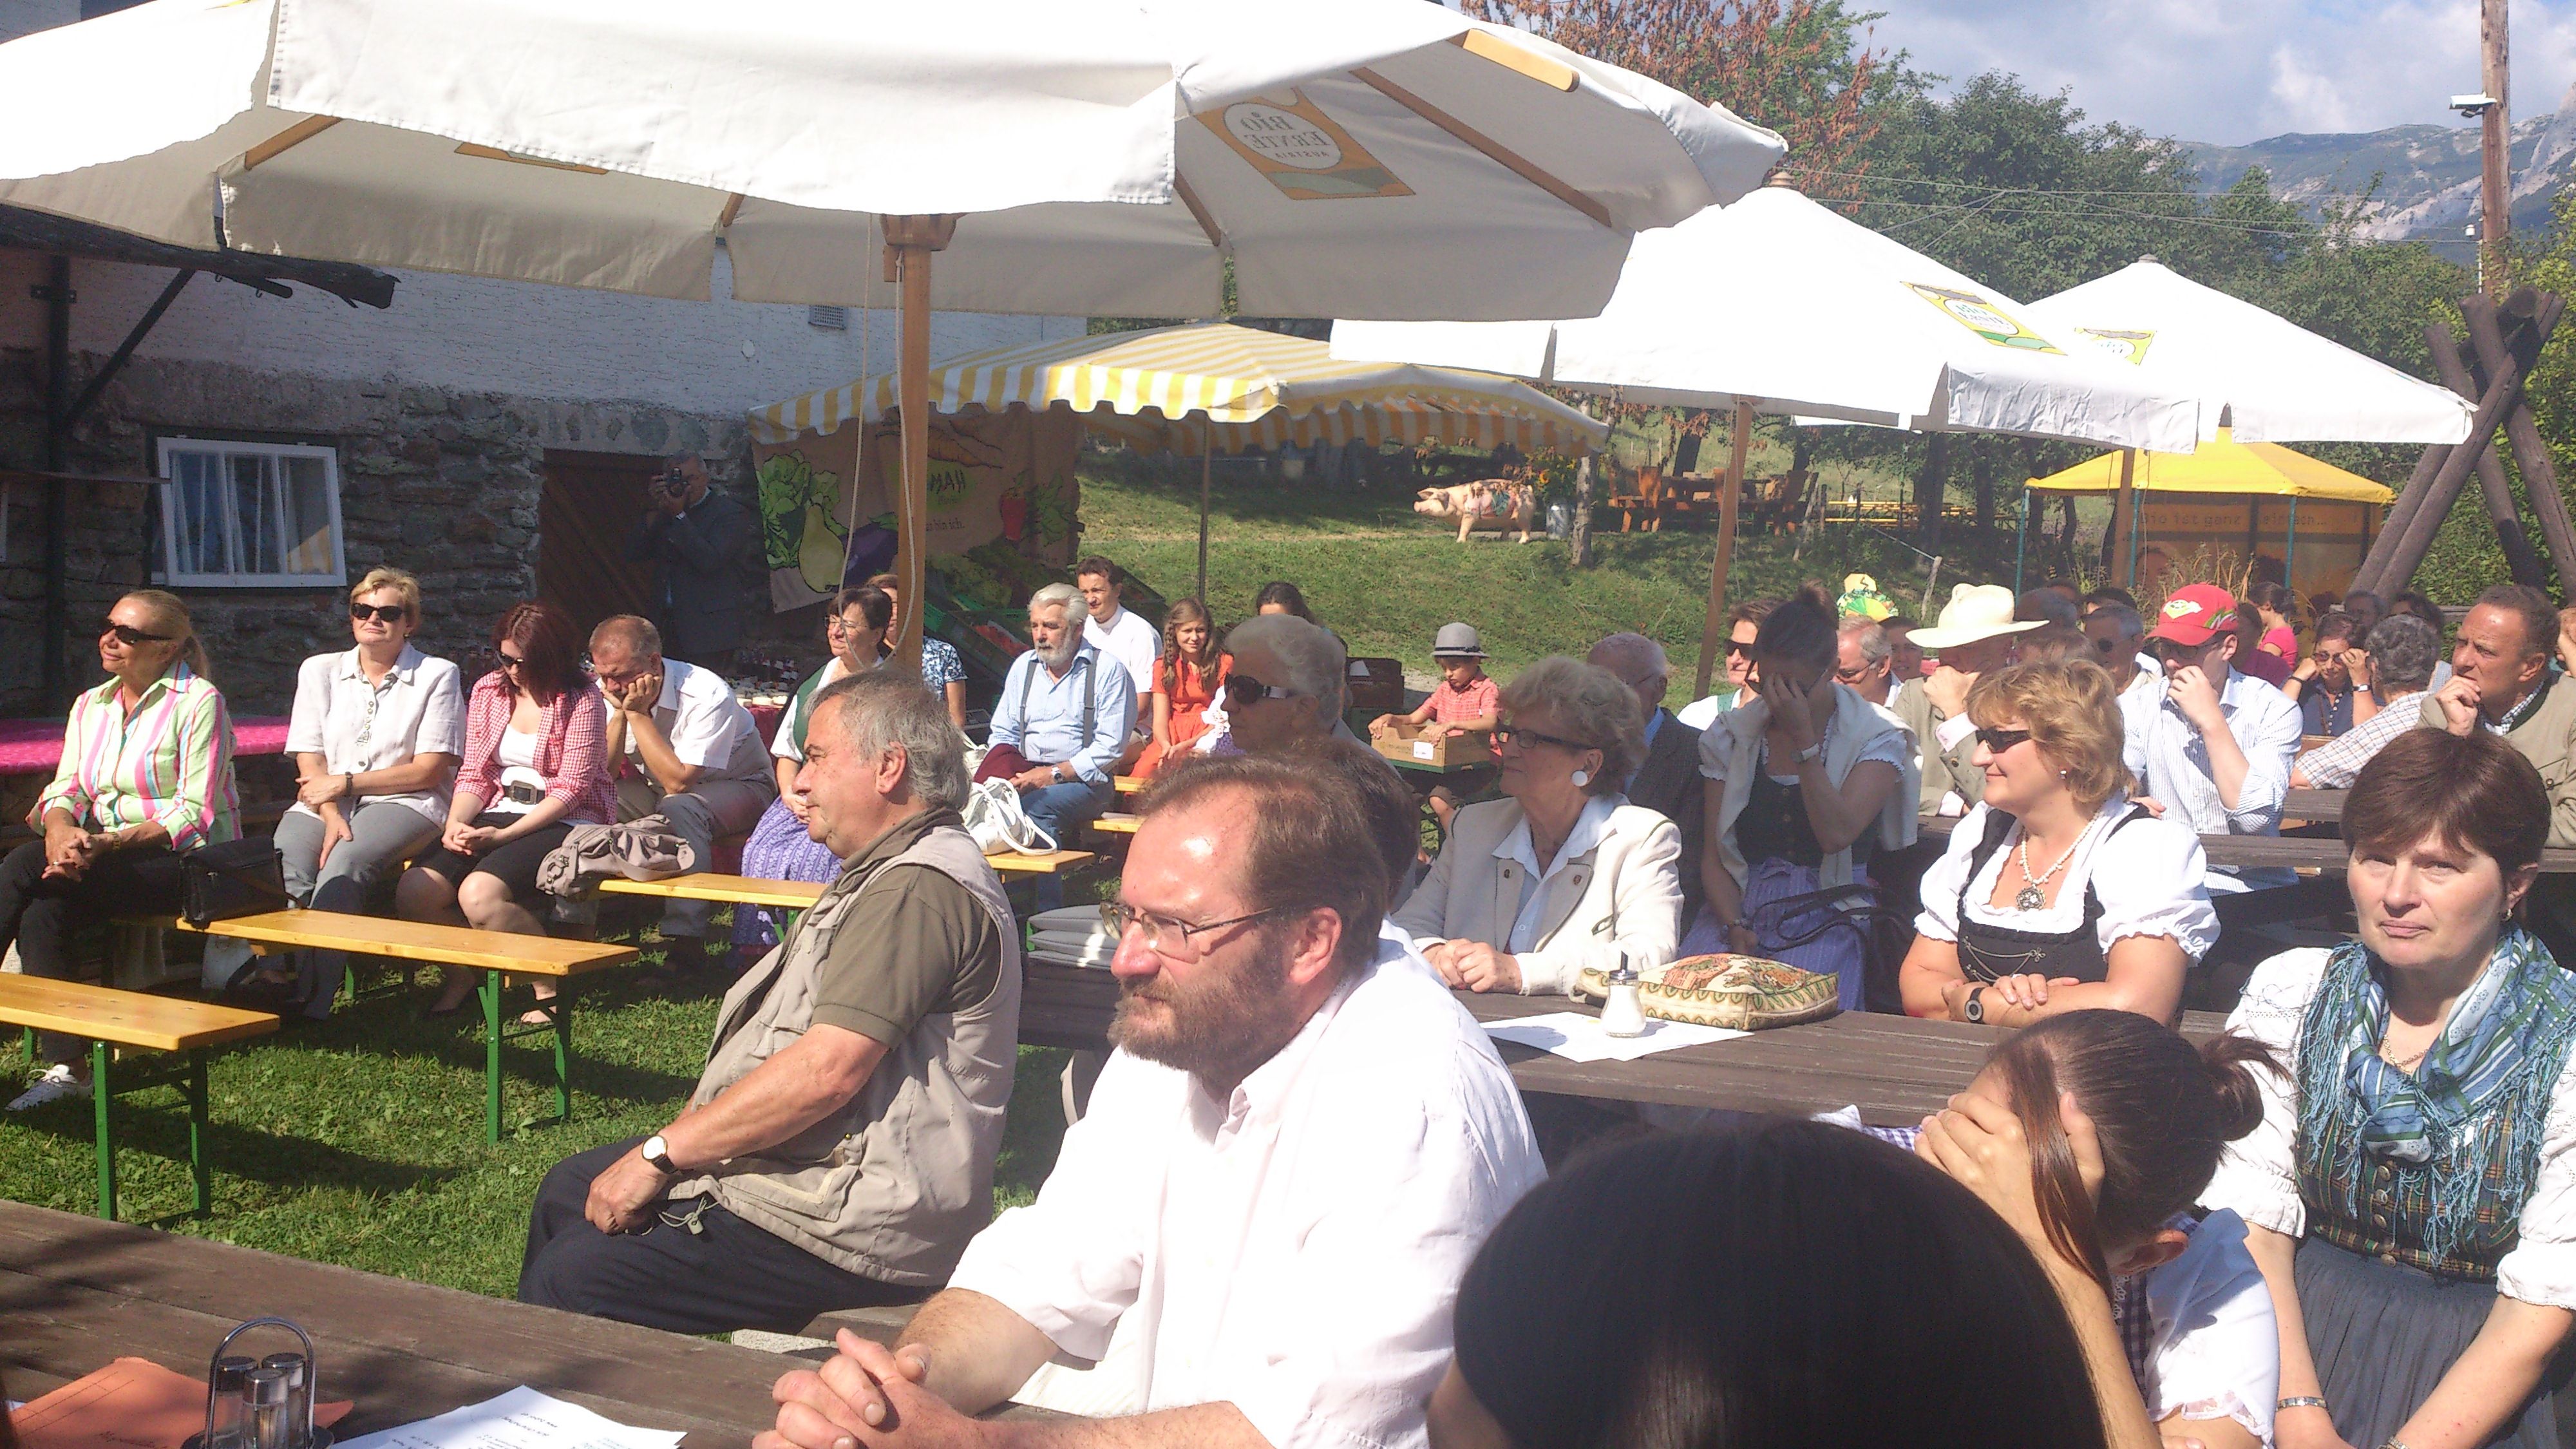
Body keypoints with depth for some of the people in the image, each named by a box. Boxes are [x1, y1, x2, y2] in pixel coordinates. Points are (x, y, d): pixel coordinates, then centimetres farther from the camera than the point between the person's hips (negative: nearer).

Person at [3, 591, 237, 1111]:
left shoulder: (199, 702, -6)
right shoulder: (90, 704, 16)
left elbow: (195, 815, -13)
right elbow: (65, 789, 8)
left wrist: (108, 843, -25)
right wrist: (60, 828, -17)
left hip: (187, 859, -6)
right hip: (103, 854, 6)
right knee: (43, 911, -26)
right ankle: (64, 1064, -24)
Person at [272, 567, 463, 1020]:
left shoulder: (438, 676, 5)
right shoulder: (320, 671, 15)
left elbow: (429, 771, -2)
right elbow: (310, 763, 7)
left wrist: (344, 783, -7)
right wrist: (332, 817, -13)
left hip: (403, 804, -3)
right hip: (323, 803, 3)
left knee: (343, 867, -34)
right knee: (283, 872, -30)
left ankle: (310, 1004, -36)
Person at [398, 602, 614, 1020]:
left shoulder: (582, 700, -7)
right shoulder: (488, 691, 11)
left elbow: (570, 789, -12)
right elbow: (474, 774, 11)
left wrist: (504, 836, -21)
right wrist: (456, 824, -10)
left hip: (563, 824, -6)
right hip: (496, 816, 6)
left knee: (479, 895, -32)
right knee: (413, 892, -18)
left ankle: (551, 989, -11)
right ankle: (460, 979, 9)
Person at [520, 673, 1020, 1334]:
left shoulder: (920, 889, -20)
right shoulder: (884, 875, 19)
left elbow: (827, 1070, -27)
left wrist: (661, 1154, -18)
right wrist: (671, 1145, 8)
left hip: (854, 1235, -12)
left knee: (569, 1279, -16)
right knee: (569, 1189, 22)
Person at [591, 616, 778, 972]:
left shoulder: (706, 695, -29)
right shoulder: (608, 691, -10)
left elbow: (678, 782, -33)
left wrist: (638, 714, -32)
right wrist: (620, 714, -25)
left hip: (738, 786, -6)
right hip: (656, 790, 6)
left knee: (678, 807, -37)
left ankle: (686, 940, -36)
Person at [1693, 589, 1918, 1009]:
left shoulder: (1877, 737, 1)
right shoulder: (1732, 734, 10)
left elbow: (1836, 834, -15)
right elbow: (1713, 856, 7)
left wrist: (1803, 738, -15)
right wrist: (1734, 927, -9)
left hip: (1827, 919, -2)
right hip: (1738, 908, 3)